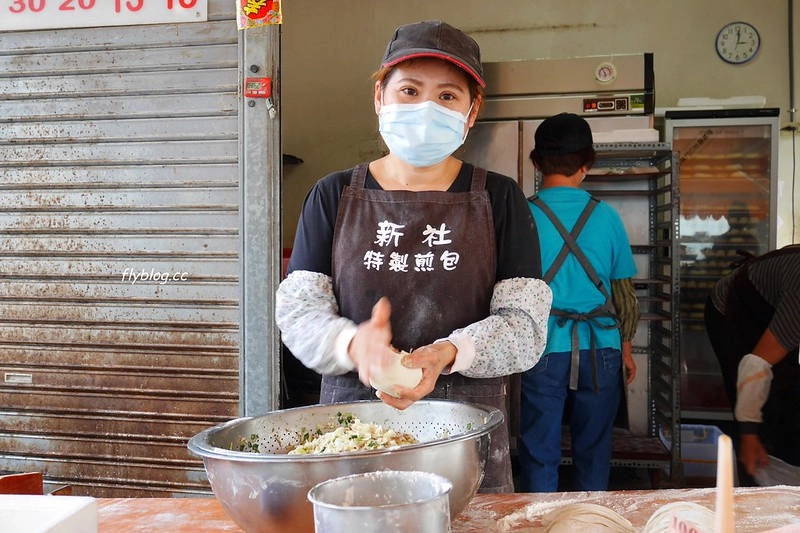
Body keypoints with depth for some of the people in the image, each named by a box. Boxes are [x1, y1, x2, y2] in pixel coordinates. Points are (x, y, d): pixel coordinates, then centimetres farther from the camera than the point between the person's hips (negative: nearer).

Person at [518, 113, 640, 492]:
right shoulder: (606, 216, -1)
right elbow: (624, 291, 5)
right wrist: (626, 346, 19)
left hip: (541, 350, -2)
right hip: (599, 350, 2)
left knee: (539, 457, 9)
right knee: (594, 456, 15)